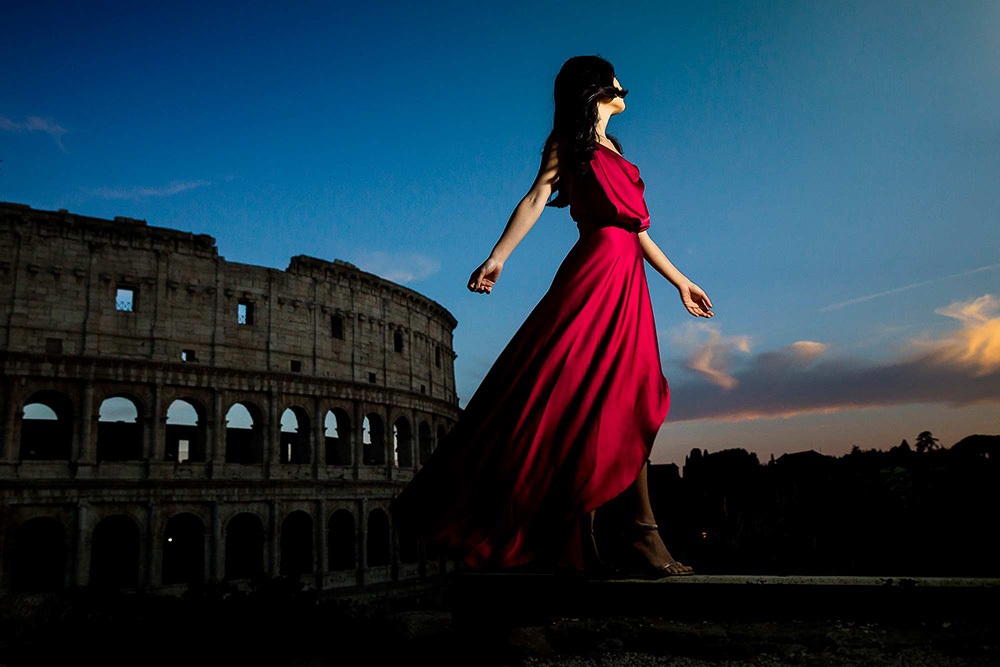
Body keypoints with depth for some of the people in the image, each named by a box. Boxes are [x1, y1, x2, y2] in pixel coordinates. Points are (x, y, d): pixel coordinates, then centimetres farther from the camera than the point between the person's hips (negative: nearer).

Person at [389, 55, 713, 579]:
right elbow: (537, 198, -3)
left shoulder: (614, 151, 30)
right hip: (595, 268, -7)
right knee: (568, 391, -16)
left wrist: (680, 282, 28)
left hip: (628, 282, 7)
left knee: (626, 409, -2)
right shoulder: (569, 137, 11)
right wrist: (498, 255, -17)